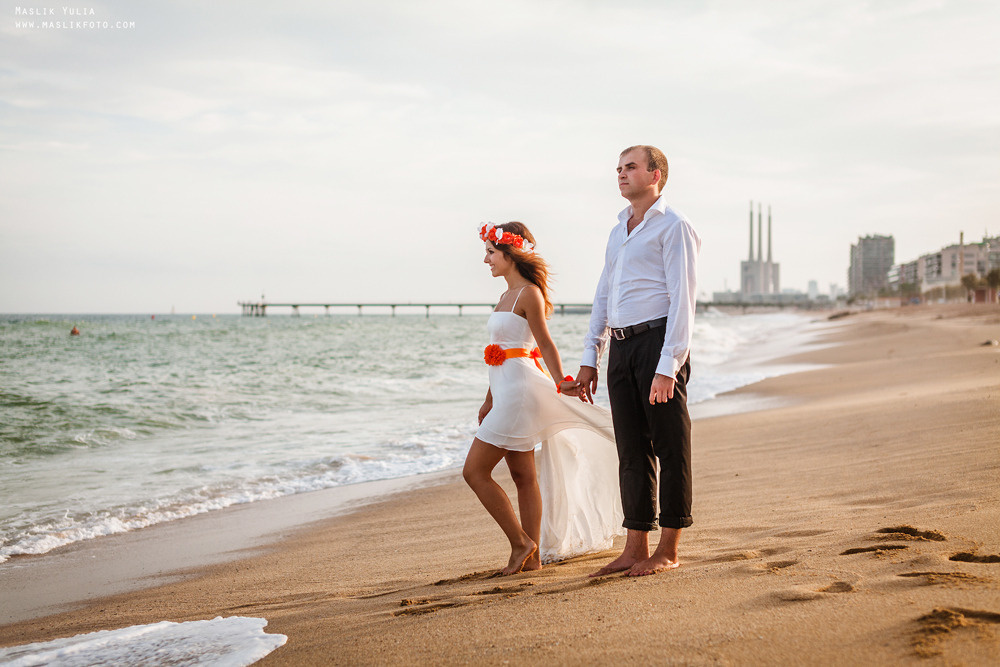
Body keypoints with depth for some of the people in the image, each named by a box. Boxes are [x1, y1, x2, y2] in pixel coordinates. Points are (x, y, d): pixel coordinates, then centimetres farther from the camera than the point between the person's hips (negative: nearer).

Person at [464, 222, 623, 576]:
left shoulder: (529, 294, -10)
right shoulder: (507, 297, 17)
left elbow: (545, 344, -14)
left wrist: (561, 383, -26)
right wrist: (490, 400, 24)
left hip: (520, 392, -10)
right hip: (508, 392, 10)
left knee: (475, 470, -9)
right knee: (523, 475, 9)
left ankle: (521, 543, -3)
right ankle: (531, 556, 13)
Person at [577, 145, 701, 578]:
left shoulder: (674, 228, -4)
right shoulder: (618, 232, 20)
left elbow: (681, 301, -12)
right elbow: (603, 297, 22)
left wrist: (668, 366, -19)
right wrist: (589, 359, 16)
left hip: (658, 341, -8)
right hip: (621, 347, 8)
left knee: (670, 448, 0)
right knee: (632, 450, 8)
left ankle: (669, 550, 6)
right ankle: (635, 548, 14)